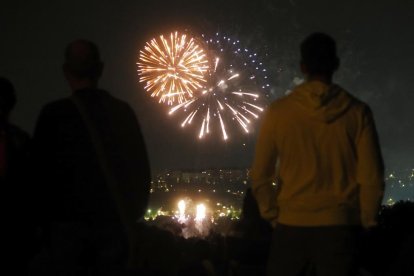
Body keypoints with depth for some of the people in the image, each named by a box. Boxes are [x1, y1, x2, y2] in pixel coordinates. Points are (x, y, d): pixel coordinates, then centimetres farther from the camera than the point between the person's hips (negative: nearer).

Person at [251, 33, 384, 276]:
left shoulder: (278, 111, -1)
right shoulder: (356, 112, -3)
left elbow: (261, 175, 1)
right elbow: (371, 176, -4)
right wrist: (367, 221, 8)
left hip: (291, 226, 0)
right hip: (339, 226, 0)